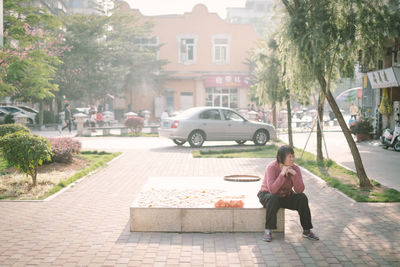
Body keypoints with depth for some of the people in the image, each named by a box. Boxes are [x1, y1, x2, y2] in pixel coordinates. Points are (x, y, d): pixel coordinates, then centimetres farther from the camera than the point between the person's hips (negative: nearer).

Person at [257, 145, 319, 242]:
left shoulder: (295, 168, -14)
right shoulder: (272, 167, -26)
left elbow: (299, 190, -24)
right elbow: (272, 190, -37)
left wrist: (294, 174, -34)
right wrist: (282, 174, -39)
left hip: (286, 196, 4)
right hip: (267, 195, -4)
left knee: (302, 197, -21)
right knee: (273, 198, -37)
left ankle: (306, 231, -9)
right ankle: (267, 231, -28)